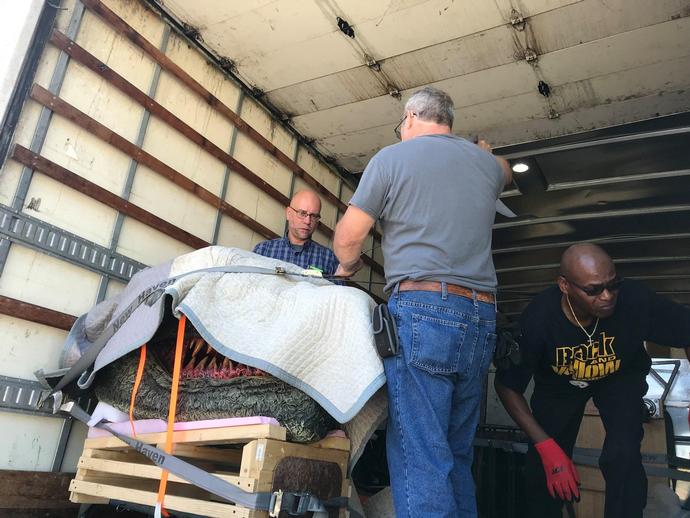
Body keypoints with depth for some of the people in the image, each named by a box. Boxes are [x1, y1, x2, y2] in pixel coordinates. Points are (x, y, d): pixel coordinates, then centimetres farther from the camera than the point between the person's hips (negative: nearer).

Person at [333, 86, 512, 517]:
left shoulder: (392, 157, 3)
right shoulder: (485, 163, 17)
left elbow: (347, 239, 3)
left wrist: (349, 266, 25)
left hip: (421, 309, -6)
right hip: (481, 319, 6)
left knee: (420, 459, -8)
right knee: (457, 456, 12)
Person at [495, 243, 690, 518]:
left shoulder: (635, 300, -34)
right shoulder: (537, 318, -34)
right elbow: (507, 386, -21)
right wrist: (547, 447, -25)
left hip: (620, 376, 0)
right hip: (557, 383, 0)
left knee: (623, 458, -22)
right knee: (543, 467, 1)